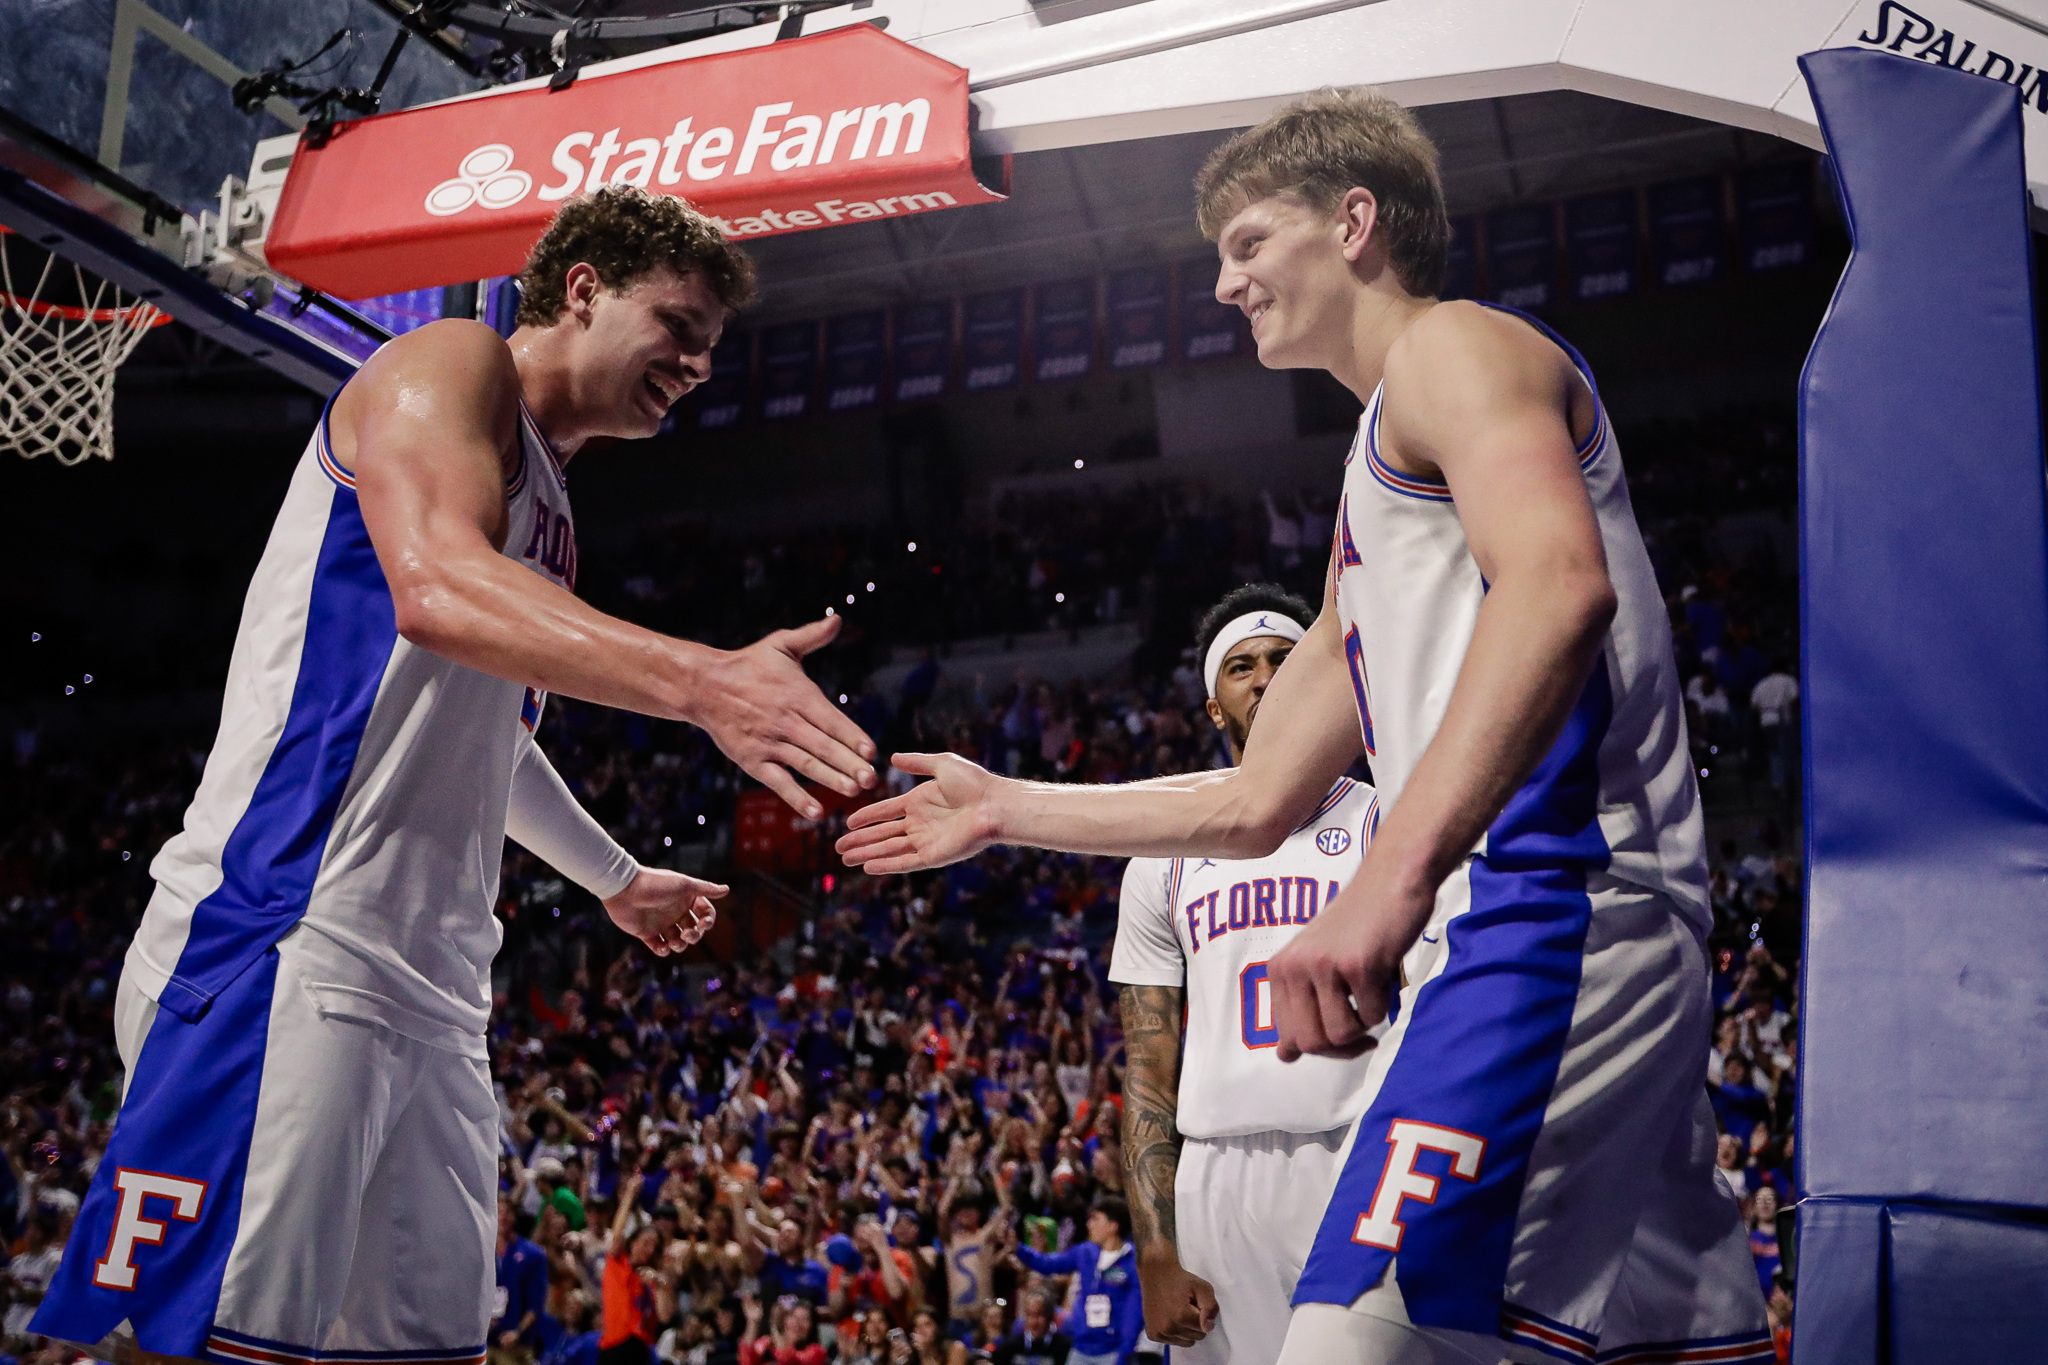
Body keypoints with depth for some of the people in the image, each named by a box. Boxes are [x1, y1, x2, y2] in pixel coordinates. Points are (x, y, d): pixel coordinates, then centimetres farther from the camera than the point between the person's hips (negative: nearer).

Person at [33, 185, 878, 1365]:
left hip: (433, 988, 10)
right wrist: (704, 682, -33)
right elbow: (437, 587, -23)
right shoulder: (452, 365, -1)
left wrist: (617, 878, 48)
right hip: (287, 947, -10)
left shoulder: (546, 508, 26)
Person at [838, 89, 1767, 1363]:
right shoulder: (1378, 489, 31)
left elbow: (1560, 586, -21)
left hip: (1550, 905, -10)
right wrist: (1010, 809, 34)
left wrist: (1393, 878, -31)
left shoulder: (1457, 347, 2)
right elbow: (1260, 802, 31)